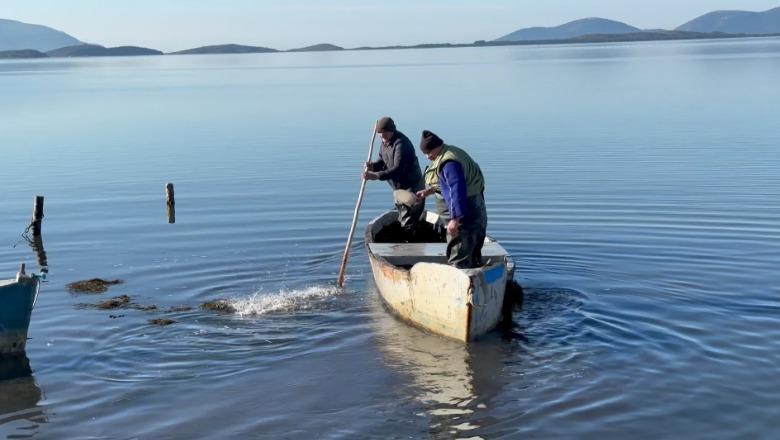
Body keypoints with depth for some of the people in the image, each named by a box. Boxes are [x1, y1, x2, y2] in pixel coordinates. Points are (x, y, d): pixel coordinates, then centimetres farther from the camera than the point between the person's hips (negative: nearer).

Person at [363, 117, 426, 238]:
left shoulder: (401, 143, -25)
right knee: (402, 222, 18)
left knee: (408, 224, -12)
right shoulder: (385, 142, 4)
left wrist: (377, 176, -42)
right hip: (399, 189, 10)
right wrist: (373, 166, -13)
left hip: (412, 188, -10)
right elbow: (382, 161, 10)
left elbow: (398, 169, -35)